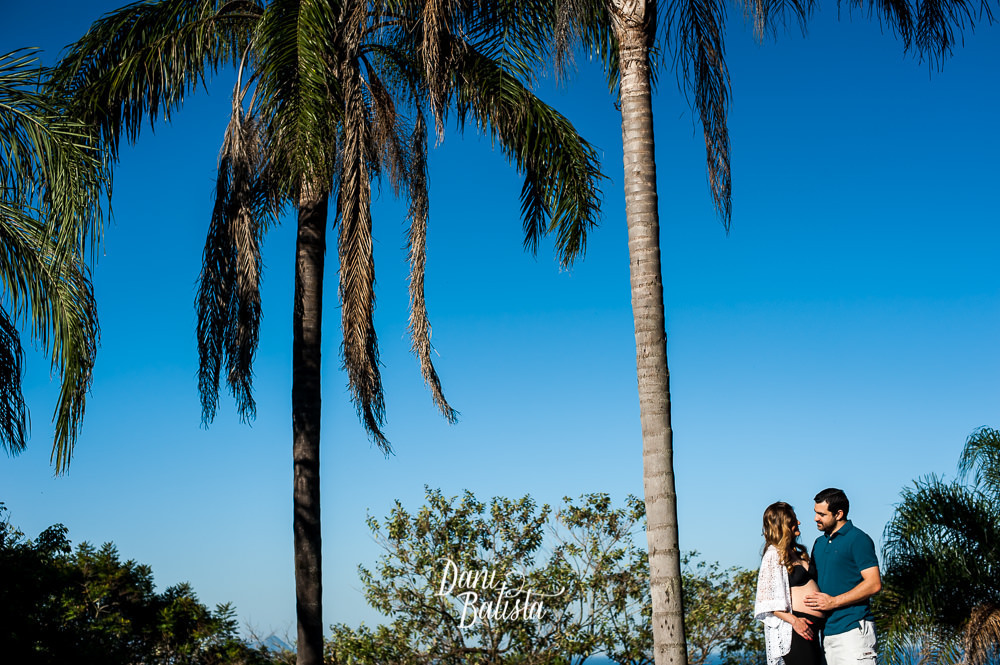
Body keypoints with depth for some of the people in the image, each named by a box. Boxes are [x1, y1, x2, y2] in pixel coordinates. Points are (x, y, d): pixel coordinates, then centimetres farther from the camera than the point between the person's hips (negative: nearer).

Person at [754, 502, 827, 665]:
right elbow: (767, 599, -14)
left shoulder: (796, 552, 19)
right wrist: (794, 621, -22)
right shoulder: (773, 554, -7)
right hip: (794, 631, -9)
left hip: (811, 629, 9)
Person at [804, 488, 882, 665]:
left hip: (853, 629, -7)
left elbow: (874, 584, -13)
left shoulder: (858, 539, -6)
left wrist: (833, 602, -15)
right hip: (826, 631, 7)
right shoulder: (819, 543, 18)